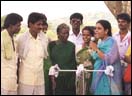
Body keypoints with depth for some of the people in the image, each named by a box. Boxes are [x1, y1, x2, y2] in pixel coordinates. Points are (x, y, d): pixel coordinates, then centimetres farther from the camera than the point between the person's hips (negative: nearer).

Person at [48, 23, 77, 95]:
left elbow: (74, 62, 9)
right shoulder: (52, 45, 0)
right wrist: (52, 76, -6)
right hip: (57, 79, -1)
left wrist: (74, 77, 4)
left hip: (69, 79, 1)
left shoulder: (71, 45, 5)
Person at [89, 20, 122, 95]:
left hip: (107, 77, -7)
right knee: (99, 92, 8)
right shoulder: (100, 43, 12)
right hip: (98, 76, 7)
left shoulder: (111, 42, -10)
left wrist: (96, 49, -18)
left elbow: (109, 59, -22)